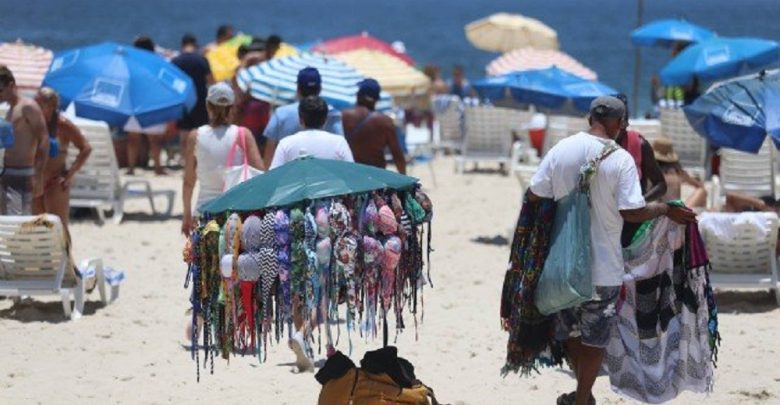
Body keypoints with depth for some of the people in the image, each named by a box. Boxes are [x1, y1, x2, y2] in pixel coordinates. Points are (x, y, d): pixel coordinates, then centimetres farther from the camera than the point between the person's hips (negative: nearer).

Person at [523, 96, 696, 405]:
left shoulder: (561, 150, -4)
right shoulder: (621, 159, -15)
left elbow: (535, 197, 0)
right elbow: (633, 212, -17)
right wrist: (666, 210, -1)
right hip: (603, 264, -4)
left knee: (570, 331, 21)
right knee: (595, 337, 10)